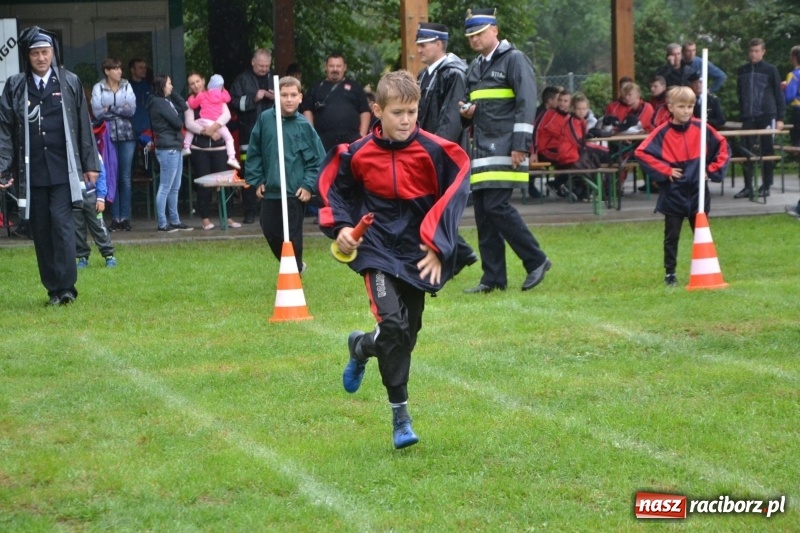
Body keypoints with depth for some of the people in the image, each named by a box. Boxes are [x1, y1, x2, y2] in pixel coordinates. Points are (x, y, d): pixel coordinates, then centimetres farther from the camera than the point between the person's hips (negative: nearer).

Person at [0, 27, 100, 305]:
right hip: (32, 173, 2)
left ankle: (66, 286, -9)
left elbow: (84, 126, 7)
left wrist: (90, 164, 7)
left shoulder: (70, 83, 4)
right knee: (41, 231, 4)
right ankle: (53, 289, 11)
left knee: (62, 224, -11)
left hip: (63, 171, -2)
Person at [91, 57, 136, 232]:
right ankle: (115, 218, 2)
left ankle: (125, 217, 3)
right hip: (108, 136, -2)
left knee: (126, 178, 1)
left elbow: (132, 110, -2)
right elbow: (97, 112, -8)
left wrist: (111, 109, -7)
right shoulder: (98, 88, 3)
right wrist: (121, 110, -5)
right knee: (112, 177, -2)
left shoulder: (127, 86, 10)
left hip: (126, 136, 2)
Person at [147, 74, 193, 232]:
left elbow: (184, 107, 15)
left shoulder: (166, 101, 16)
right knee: (165, 187, -6)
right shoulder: (160, 103, -14)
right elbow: (177, 122, -17)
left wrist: (173, 93, 10)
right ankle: (162, 224, -3)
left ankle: (175, 221, 20)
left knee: (175, 188, 14)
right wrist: (180, 124, 6)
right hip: (167, 149, -10)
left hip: (174, 148, 10)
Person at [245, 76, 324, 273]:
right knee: (270, 232, 10)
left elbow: (318, 160, -3)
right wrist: (256, 180, 5)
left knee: (292, 236, -2)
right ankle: (295, 265, 32)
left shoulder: (304, 126, -7)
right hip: (269, 190, 4)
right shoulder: (265, 119, 0)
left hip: (295, 193, -4)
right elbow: (254, 152, 8)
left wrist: (309, 185, -9)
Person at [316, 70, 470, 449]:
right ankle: (400, 414, -2)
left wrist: (437, 247, -9)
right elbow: (333, 187, 11)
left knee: (407, 333, 10)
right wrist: (342, 226, -3)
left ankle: (361, 348, 44)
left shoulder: (434, 151, -11)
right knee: (392, 323, -21)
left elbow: (453, 196, -4)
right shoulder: (358, 154, -7)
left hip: (419, 255, 2)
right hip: (378, 250, -1)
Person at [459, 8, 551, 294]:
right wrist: (467, 112, 4)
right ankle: (493, 278, 8)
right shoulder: (475, 67, 18)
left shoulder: (514, 59, -6)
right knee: (482, 211, 4)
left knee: (496, 206, -15)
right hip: (482, 149, 8)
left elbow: (527, 103, -12)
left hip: (504, 149, -8)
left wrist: (520, 145, -18)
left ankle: (536, 261, -2)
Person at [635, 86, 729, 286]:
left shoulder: (701, 129, -2)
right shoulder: (663, 133, -10)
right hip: (673, 194, -2)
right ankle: (670, 273, 13)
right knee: (672, 237, 6)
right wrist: (665, 171, -13)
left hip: (698, 192, 2)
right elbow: (642, 153, -14)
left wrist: (713, 169, 1)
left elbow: (722, 145, 9)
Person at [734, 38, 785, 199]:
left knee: (767, 152, 2)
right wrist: (741, 112, 10)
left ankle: (766, 186, 8)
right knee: (746, 152, -2)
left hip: (767, 117, -3)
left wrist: (780, 118, -4)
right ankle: (748, 187, 2)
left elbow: (779, 94, 0)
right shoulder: (742, 71, 9)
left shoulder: (770, 70, 0)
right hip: (748, 118, 3)